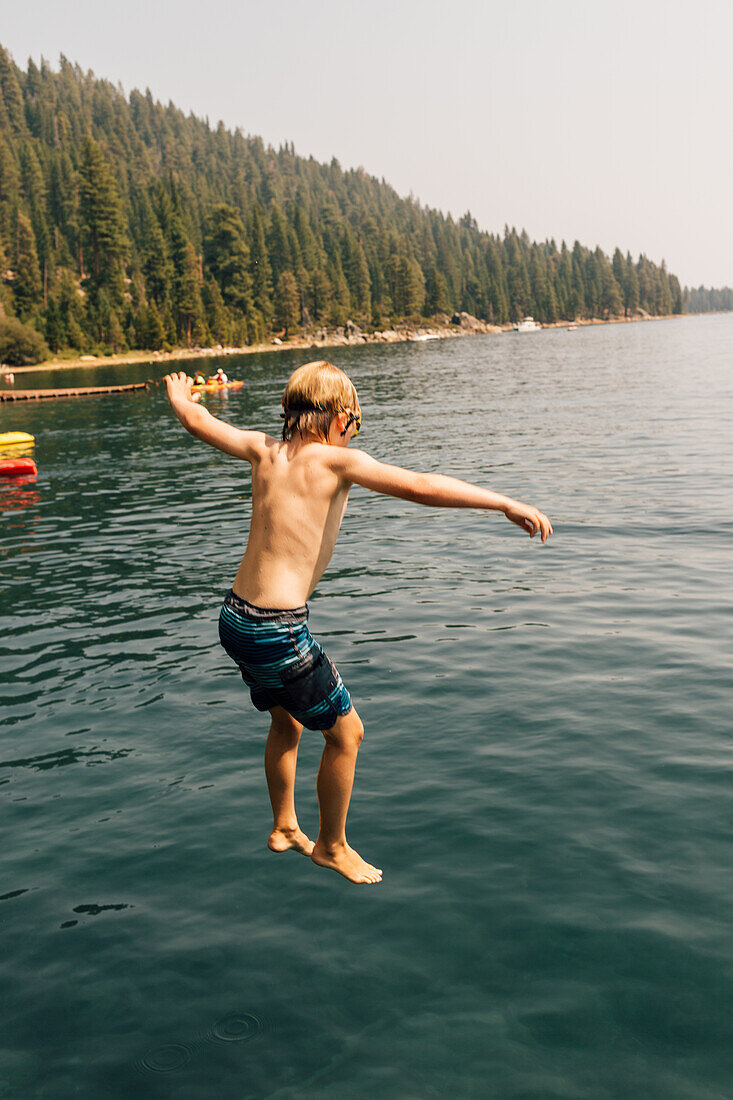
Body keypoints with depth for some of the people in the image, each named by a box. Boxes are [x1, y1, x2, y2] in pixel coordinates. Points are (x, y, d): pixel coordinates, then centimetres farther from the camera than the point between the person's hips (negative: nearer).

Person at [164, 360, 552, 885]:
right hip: (279, 631, -8)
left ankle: (285, 828, 46)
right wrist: (507, 504, -21)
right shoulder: (336, 460, -13)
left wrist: (180, 396, 42)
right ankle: (331, 846, 28)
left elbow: (196, 418, 19)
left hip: (235, 618, 8)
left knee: (287, 723, 29)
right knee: (346, 732, 12)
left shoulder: (266, 450, 5)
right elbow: (421, 486, -23)